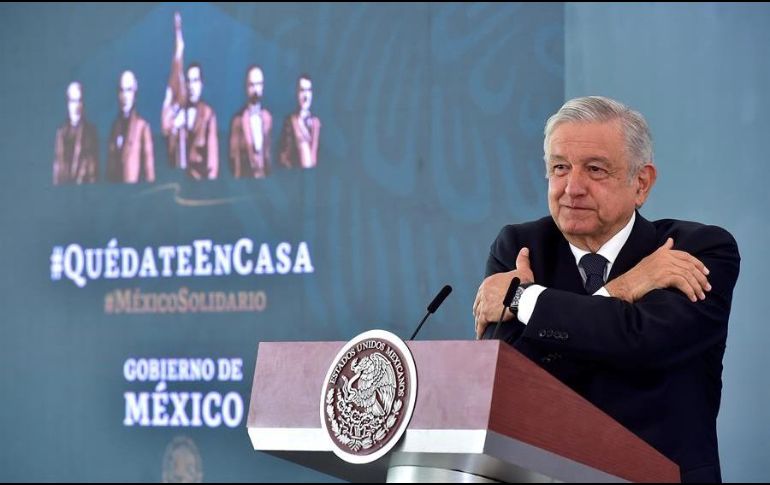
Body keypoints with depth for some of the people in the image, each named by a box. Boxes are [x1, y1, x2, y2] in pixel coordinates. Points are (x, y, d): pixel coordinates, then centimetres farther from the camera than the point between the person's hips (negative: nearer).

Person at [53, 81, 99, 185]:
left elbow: (93, 164, -1)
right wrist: (57, 184, 2)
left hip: (84, 185, -3)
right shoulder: (61, 132, 11)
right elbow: (57, 163, 12)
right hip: (63, 185, 3)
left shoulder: (90, 131, 2)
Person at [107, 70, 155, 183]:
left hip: (134, 184, -5)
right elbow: (111, 160, 14)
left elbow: (148, 159, -6)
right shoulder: (115, 125, 11)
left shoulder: (142, 125, -6)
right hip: (114, 184, 5)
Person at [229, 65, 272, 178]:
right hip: (245, 175, -3)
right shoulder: (239, 118, -3)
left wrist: (267, 171, 9)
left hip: (266, 174, 3)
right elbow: (234, 153, 0)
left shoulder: (267, 117, 9)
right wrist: (237, 177, -5)